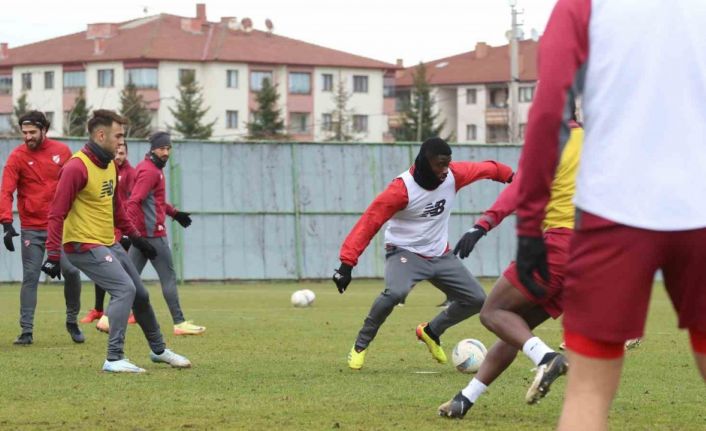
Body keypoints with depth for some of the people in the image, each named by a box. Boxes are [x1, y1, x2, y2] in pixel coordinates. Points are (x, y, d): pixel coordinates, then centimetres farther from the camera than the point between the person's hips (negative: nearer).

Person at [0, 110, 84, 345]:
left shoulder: (62, 151, 2)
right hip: (31, 229, -1)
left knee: (72, 272, -2)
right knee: (30, 278, -2)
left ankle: (72, 322, 17)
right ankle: (26, 330, 2)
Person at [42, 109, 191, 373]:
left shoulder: (110, 165, 9)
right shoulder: (77, 168, -19)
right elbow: (57, 214, -20)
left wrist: (134, 236, 23)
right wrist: (53, 256, -25)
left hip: (109, 243, 9)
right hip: (84, 245, -9)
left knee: (140, 294, 15)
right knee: (124, 289, -20)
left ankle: (158, 350, 35)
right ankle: (114, 359, -15)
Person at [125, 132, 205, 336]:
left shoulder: (146, 167, 16)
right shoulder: (150, 171, -15)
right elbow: (134, 202, -24)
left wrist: (174, 213, 25)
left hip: (142, 233, 10)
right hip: (153, 233, -10)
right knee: (169, 277, -2)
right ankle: (179, 323, 1)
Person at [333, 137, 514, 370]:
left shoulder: (453, 175, -10)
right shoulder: (402, 188, -25)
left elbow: (484, 168, 10)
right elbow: (369, 222, -27)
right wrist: (347, 263, -33)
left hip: (440, 254, 6)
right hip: (405, 252, -6)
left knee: (476, 300, 3)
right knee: (395, 292, -35)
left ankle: (430, 332, 28)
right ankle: (360, 346, -13)